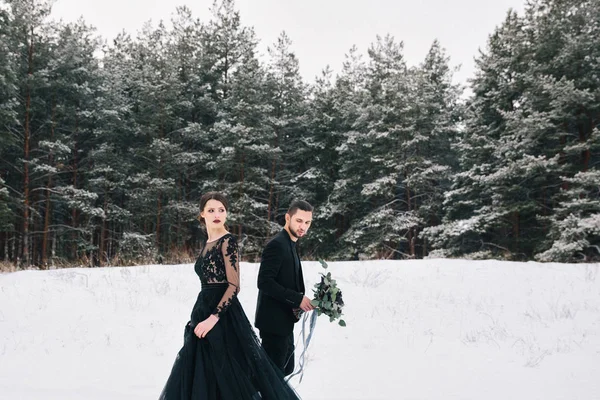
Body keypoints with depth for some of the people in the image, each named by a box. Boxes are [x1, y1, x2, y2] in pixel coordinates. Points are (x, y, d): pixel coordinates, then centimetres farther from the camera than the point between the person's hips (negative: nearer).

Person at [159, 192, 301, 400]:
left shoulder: (227, 241, -12)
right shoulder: (207, 243, 12)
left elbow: (234, 286, -18)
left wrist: (213, 318, -23)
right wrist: (200, 316, 16)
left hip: (222, 314, -8)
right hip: (204, 309, 9)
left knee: (225, 374, -2)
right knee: (202, 373, 14)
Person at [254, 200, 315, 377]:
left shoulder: (290, 245, 14)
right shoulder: (277, 245, -16)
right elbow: (264, 282, -24)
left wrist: (301, 301, 3)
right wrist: (297, 299, -23)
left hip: (284, 322, 10)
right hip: (274, 321, -10)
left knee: (286, 369, 17)